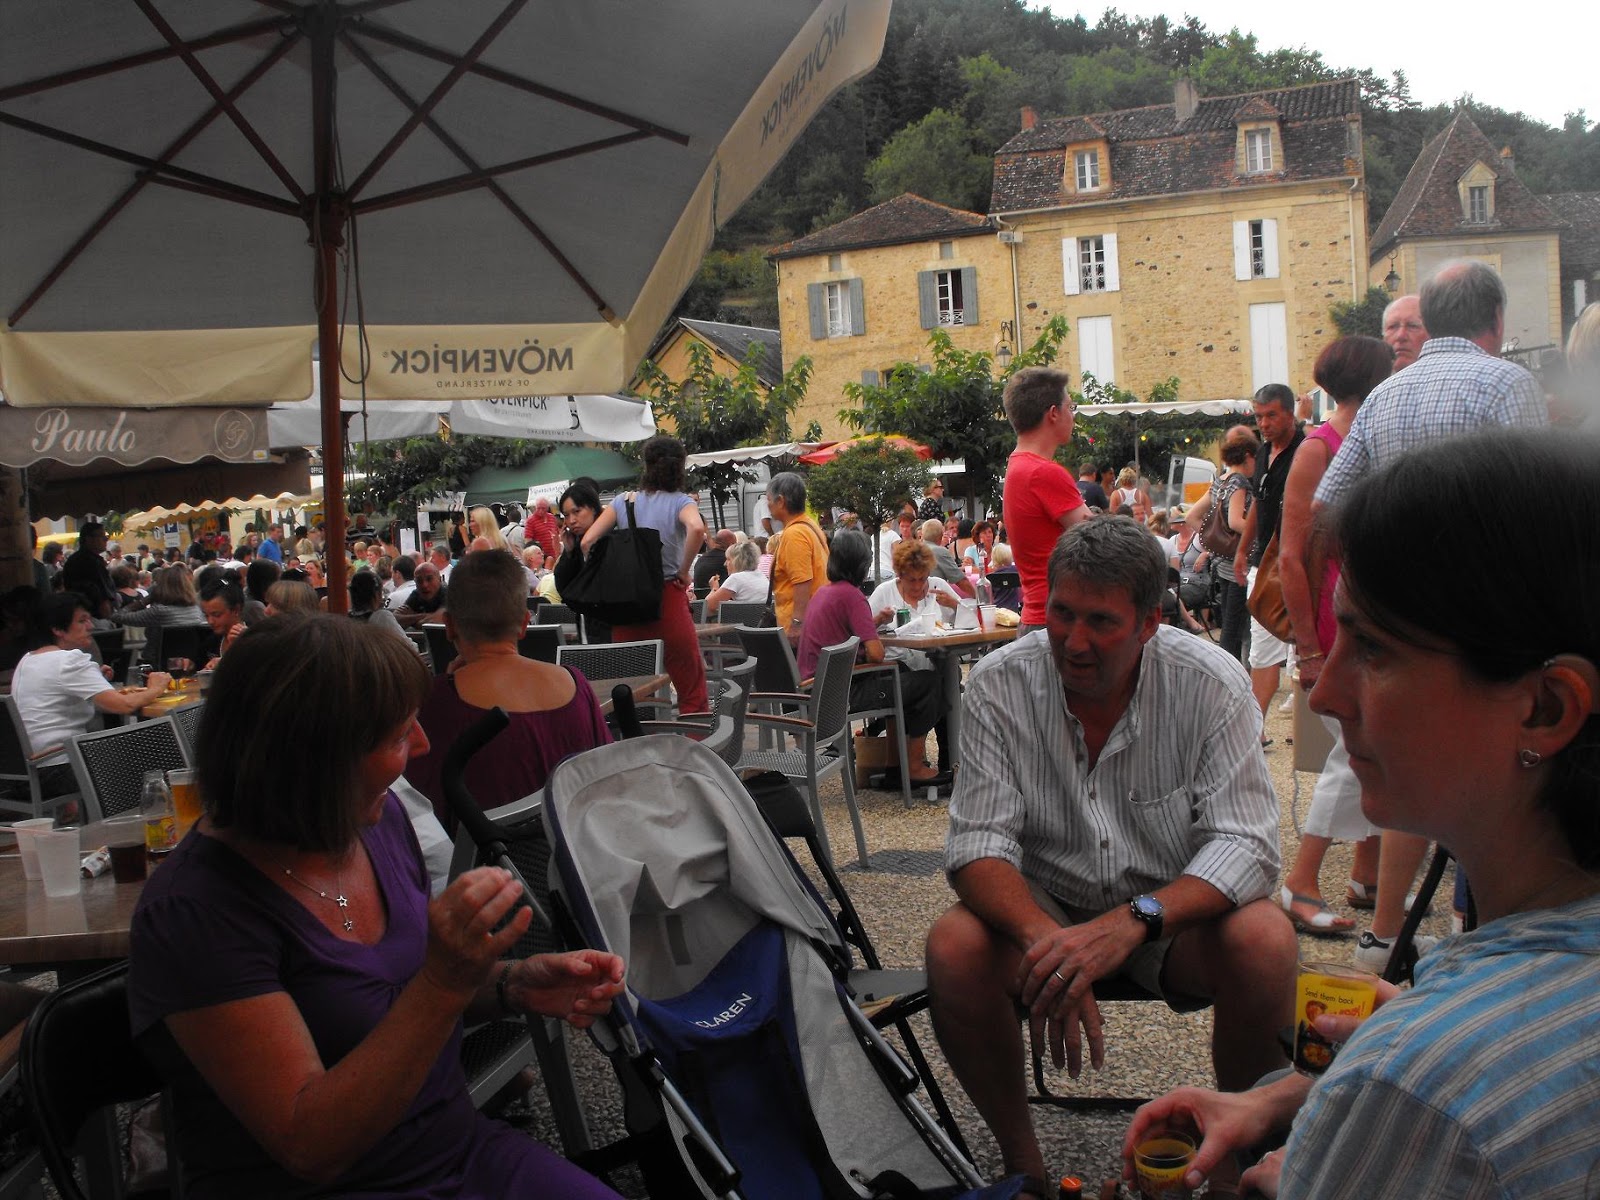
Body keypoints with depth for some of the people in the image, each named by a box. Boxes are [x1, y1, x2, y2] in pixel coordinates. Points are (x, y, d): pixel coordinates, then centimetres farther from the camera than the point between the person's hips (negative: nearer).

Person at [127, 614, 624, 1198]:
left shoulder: (379, 818, -1)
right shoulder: (197, 913, -21)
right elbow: (310, 1147, -22)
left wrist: (515, 984, -4)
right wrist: (444, 982, -32)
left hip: (461, 1147, 6)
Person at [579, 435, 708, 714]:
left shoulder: (623, 501, 8)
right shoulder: (681, 502, -1)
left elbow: (587, 542, 0)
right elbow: (697, 528, -23)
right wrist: (684, 570, -11)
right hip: (667, 598, -4)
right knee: (692, 690, 3)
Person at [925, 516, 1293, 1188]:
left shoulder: (1212, 684, -15)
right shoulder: (999, 685, -12)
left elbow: (1245, 845, -20)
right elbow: (979, 842, -16)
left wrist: (1132, 921, -38)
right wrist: (1044, 938, -37)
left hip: (1175, 911, 0)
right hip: (1044, 907, 1)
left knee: (1265, 941, -30)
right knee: (954, 947, -28)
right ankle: (1021, 1162, -4)